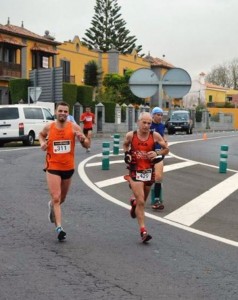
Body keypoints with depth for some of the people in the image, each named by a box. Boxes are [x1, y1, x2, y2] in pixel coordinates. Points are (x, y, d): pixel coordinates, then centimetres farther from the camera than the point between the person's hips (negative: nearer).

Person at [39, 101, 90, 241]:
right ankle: (59, 227, -10)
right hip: (53, 167, -2)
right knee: (56, 198, -12)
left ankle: (52, 205, 54)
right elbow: (41, 135, 19)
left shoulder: (74, 127, -7)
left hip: (68, 167, 2)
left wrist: (83, 139, -27)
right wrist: (42, 143, -2)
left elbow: (87, 145, -5)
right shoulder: (49, 127, -4)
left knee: (62, 198, 20)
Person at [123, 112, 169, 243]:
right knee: (141, 201, -12)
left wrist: (157, 153, -14)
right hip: (135, 172, -3)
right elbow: (125, 145, 15)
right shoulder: (130, 135, -8)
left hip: (149, 172, 3)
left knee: (142, 200, 20)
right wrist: (127, 154, -4)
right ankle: (143, 230, -7)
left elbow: (166, 149, 4)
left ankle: (134, 204, 57)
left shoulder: (155, 136, -7)